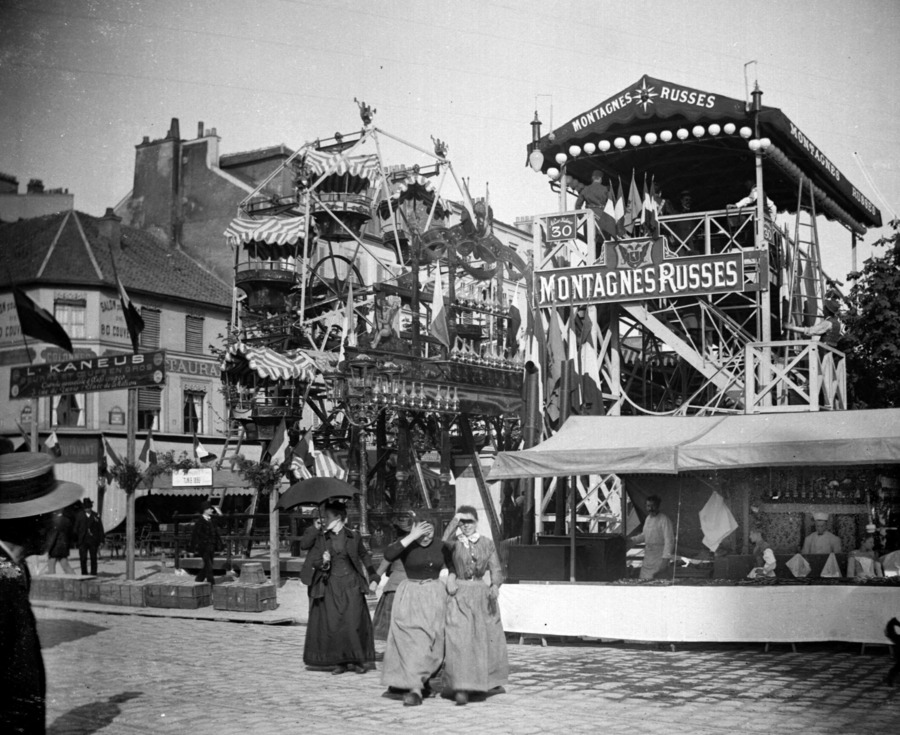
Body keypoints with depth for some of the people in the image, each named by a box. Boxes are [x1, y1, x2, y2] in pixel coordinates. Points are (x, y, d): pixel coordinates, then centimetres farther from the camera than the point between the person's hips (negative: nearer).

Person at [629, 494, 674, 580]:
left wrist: (665, 559, -22)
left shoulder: (664, 519, -13)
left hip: (660, 556, -8)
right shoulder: (648, 518, 12)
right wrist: (631, 540, 12)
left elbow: (669, 540, -17)